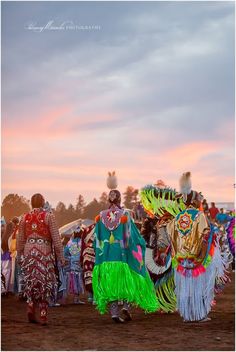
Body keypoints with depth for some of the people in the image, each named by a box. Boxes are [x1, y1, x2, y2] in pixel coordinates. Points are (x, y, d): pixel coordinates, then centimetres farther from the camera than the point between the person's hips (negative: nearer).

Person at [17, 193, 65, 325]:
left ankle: (31, 307, -2)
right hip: (44, 251, -3)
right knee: (44, 283, 5)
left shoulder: (25, 217, 7)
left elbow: (20, 240, 11)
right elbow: (56, 238, -6)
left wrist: (20, 256, 20)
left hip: (29, 251, 3)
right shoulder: (49, 216, -3)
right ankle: (43, 316, 5)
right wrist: (61, 256, -1)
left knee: (31, 281, 16)